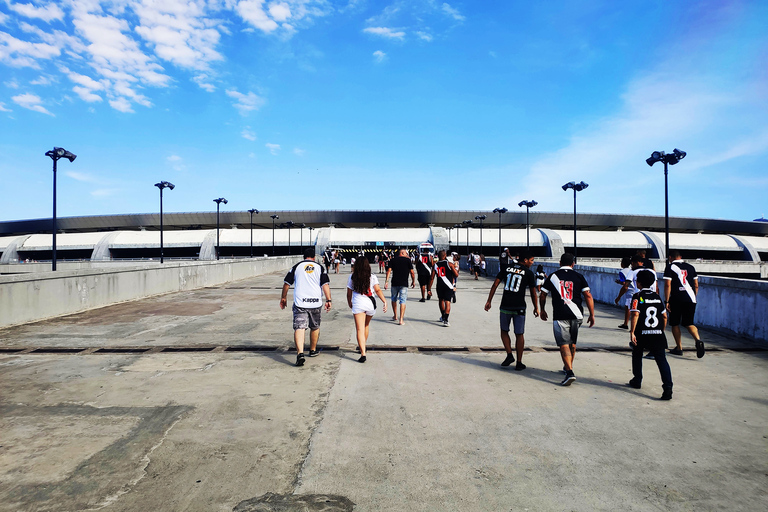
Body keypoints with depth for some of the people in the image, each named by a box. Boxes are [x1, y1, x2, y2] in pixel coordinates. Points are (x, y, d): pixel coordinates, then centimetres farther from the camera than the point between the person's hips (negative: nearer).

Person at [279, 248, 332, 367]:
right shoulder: (320, 267, 8)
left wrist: (284, 297, 21)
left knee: (299, 328, -7)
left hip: (300, 303, -1)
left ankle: (300, 353, -25)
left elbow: (286, 283, 10)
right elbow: (325, 284, -3)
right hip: (316, 303, 1)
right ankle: (313, 350, 34)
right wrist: (328, 300, -3)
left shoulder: (297, 266, 8)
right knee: (315, 327, 19)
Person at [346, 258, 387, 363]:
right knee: (366, 325, 25)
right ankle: (363, 346, 41)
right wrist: (384, 301, -10)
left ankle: (363, 353, -19)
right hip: (370, 304, 2)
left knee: (360, 329, -6)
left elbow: (349, 293, 9)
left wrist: (349, 303, 25)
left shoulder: (352, 277, 4)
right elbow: (378, 290, -8)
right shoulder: (372, 276, 3)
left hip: (357, 304, -2)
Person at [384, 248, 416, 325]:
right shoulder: (408, 260, 3)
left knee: (394, 299, 21)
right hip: (404, 284, -2)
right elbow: (412, 272, 2)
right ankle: (401, 320, -6)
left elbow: (389, 271, -1)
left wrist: (386, 281, -1)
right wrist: (413, 282, 13)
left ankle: (395, 316, 32)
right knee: (402, 301, -1)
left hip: (394, 283, 2)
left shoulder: (392, 260, 8)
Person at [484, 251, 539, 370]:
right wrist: (536, 308, 18)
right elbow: (533, 293, 6)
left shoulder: (506, 268, 7)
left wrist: (489, 301, 8)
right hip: (519, 308, -1)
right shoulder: (528, 273, 1)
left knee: (504, 331, 18)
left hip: (505, 306, 2)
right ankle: (519, 363, 11)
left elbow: (495, 285, 3)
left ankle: (509, 355, 4)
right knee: (519, 335, 7)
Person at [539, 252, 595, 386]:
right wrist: (592, 315, 6)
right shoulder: (579, 277, 6)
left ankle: (569, 372, -18)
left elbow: (542, 295, 8)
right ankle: (568, 367, 35)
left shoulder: (553, 276, 4)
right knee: (572, 343, 20)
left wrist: (542, 310, 23)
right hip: (576, 315, 3)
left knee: (564, 345, -4)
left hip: (560, 316, -3)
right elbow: (588, 296, 0)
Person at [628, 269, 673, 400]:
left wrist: (632, 332, -15)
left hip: (642, 333, -3)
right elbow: (664, 316, 14)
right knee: (661, 359, -1)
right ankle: (668, 386, -16)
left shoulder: (637, 296, -4)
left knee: (637, 355, 19)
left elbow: (635, 314, -16)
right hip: (658, 334, 3)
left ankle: (637, 380, 28)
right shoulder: (657, 296, 13)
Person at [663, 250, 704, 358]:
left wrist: (666, 301, -7)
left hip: (676, 300, -4)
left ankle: (679, 348, 15)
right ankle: (698, 340, -14)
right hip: (690, 299, 4)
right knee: (688, 323, 12)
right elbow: (696, 285, 14)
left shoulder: (670, 267, -3)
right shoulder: (690, 267, 13)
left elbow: (667, 285, -10)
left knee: (675, 324, 10)